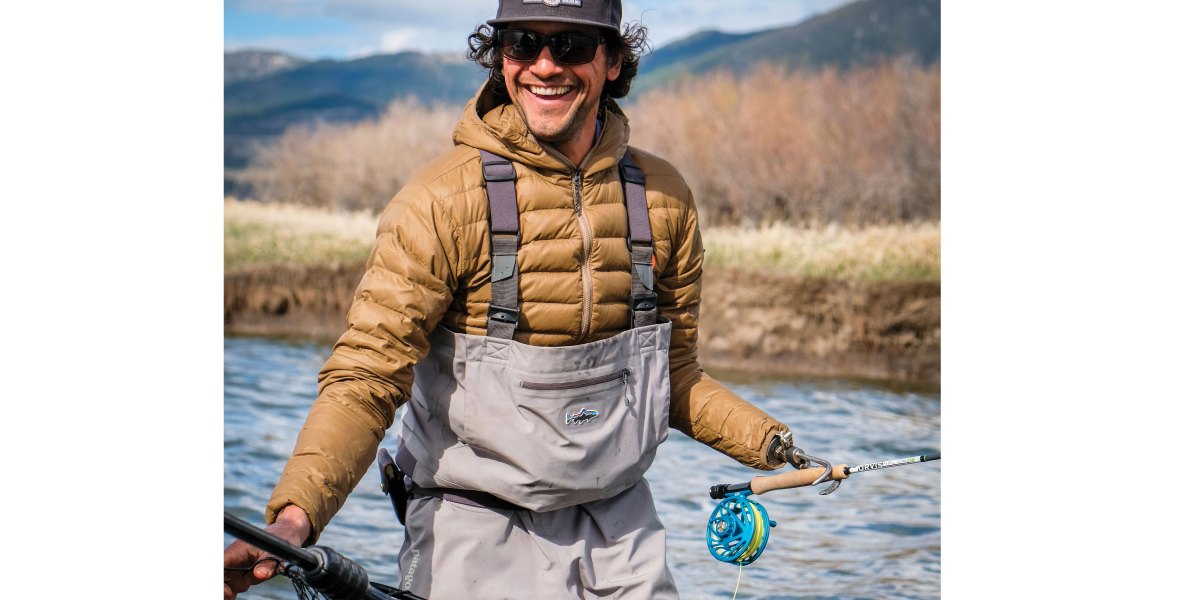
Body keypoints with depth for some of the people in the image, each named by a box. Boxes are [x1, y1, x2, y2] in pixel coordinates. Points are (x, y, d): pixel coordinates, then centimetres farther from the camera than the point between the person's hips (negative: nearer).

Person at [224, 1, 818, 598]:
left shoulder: (663, 197, 1)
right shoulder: (441, 200, -15)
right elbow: (366, 378, -19)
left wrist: (763, 438, -2)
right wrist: (294, 516, -33)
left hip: (622, 531, 4)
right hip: (480, 540, -4)